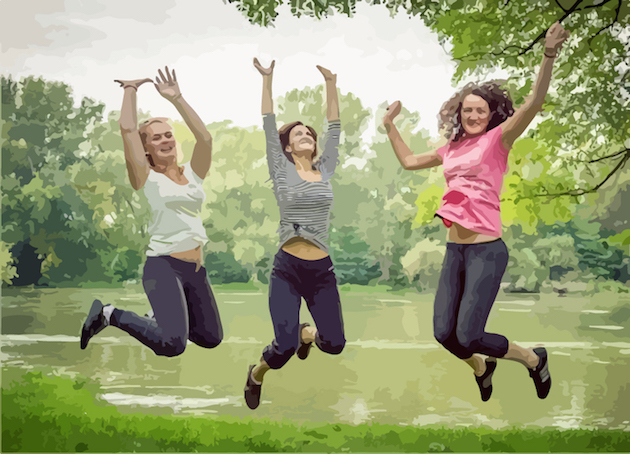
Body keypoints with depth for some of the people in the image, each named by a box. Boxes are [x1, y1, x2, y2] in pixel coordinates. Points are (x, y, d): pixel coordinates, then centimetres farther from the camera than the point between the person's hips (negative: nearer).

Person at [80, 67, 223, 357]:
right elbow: (127, 129, -11)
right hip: (163, 266, -6)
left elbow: (204, 138, -4)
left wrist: (176, 98, -1)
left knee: (211, 338, 10)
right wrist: (131, 90, 2)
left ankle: (161, 319, 35)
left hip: (196, 268, 6)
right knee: (172, 345, -20)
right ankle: (110, 315, 3)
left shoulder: (192, 175, 11)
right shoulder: (147, 179, -2)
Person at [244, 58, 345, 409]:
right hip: (288, 269, -3)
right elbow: (269, 126, -2)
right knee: (285, 347, -13)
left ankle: (307, 334, 38)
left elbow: (335, 128, 10)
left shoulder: (326, 170, 10)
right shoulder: (282, 171, 2)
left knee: (335, 344, 1)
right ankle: (256, 375, 22)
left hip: (322, 271, 3)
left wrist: (331, 85, 9)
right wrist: (267, 81, -6)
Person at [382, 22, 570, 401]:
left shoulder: (498, 139, -2)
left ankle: (533, 358, 17)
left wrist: (549, 55, -32)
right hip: (455, 250, 6)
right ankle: (482, 368, 35)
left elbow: (534, 103, -19)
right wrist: (390, 125, 31)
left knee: (469, 336, -11)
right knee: (444, 333, 2)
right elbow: (409, 161, 31)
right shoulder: (452, 149, 15)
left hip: (487, 251, -6)